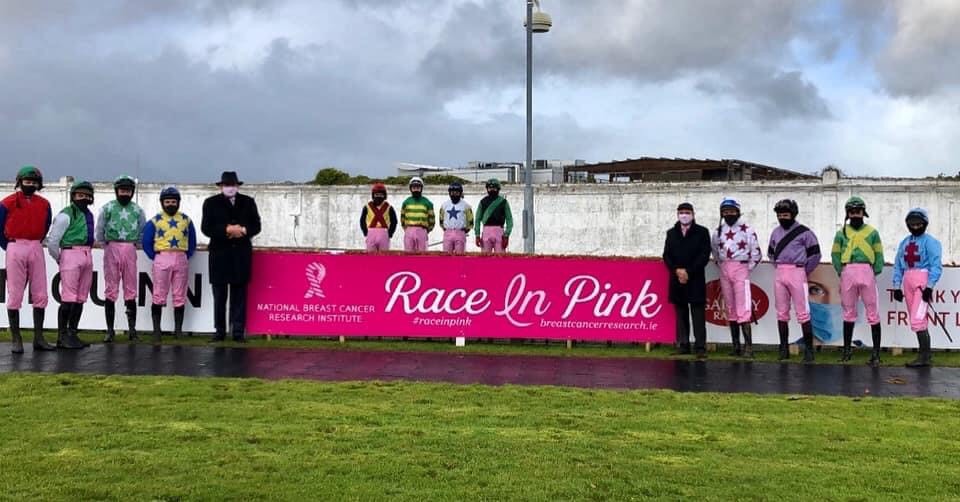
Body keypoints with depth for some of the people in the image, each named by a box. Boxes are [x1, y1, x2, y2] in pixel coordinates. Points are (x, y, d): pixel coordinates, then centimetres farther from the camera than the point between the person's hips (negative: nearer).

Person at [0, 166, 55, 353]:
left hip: (36, 248, 4)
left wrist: (35, 244, 13)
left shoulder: (44, 204, 10)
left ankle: (39, 338, 9)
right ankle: (16, 339, 3)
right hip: (15, 248, -4)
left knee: (40, 295, 2)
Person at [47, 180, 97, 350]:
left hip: (87, 257, 8)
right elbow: (52, 240, -9)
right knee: (68, 298, -8)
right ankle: (62, 336, -3)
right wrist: (59, 258, 2)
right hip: (71, 254, -8)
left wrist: (87, 253, 16)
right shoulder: (66, 214, -8)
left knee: (80, 298, 9)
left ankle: (72, 334, 15)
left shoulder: (89, 214, 16)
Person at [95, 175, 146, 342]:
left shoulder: (137, 210, 10)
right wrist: (106, 245, 5)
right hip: (112, 249, -2)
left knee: (131, 290, 1)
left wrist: (135, 244, 10)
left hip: (130, 251, 2)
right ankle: (110, 330, 3)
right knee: (110, 290, -1)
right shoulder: (107, 208, 5)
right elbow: (99, 230, 7)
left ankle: (132, 329, 5)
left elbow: (143, 231, 17)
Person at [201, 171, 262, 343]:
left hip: (241, 254, 1)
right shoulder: (211, 203, 4)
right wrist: (227, 230, -16)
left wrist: (242, 230, -14)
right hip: (219, 253, -1)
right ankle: (219, 331, 10)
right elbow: (206, 228, -5)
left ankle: (238, 332, 5)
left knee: (239, 294, 2)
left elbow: (256, 226, 6)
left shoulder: (248, 202, 9)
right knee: (219, 295, 3)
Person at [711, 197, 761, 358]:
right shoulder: (719, 231, 11)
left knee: (743, 309, -12)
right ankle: (736, 346, 14)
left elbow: (756, 253, -4)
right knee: (730, 309, 8)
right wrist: (721, 265, 15)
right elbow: (715, 251, 23)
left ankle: (748, 346, -13)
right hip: (724, 271, 6)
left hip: (740, 269, -6)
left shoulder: (747, 230, -5)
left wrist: (748, 269, -3)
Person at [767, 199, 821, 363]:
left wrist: (804, 272, 1)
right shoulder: (776, 232, 12)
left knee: (803, 313, -7)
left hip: (797, 273, -6)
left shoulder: (804, 232, -5)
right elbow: (771, 253, 25)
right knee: (782, 313, 7)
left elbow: (814, 254, -3)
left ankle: (808, 349, -3)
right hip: (779, 275, 6)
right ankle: (784, 348, 14)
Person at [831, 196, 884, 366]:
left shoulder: (872, 232, 9)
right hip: (848, 272, 2)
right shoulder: (841, 232, 12)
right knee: (849, 311, 10)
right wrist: (840, 273, -1)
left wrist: (875, 273, -4)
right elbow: (835, 254, 9)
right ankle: (847, 349, 18)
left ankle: (876, 351, -1)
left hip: (866, 271, -2)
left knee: (872, 312, -3)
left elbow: (879, 255, 6)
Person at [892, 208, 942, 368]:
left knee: (917, 320, -14)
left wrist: (929, 287, -19)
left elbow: (936, 266, -12)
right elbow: (898, 266, 15)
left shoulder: (930, 241, -5)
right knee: (918, 321, 11)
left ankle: (924, 357, -10)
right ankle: (925, 354, 17)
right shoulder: (904, 242, 15)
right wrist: (897, 286, 8)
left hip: (923, 280, -7)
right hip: (908, 281, 7)